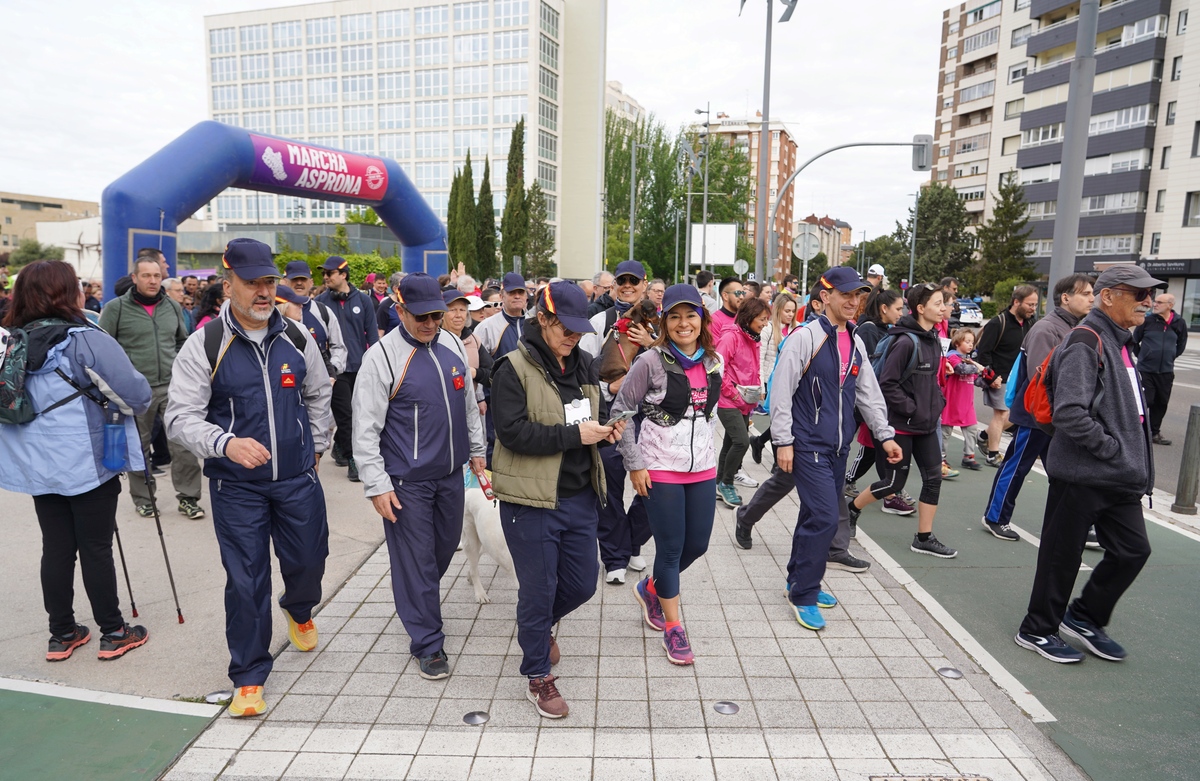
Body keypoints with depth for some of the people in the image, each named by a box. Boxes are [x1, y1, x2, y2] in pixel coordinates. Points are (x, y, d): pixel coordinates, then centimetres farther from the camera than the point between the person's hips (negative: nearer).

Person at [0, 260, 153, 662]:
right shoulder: (87, 340, -17)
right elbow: (137, 395, -17)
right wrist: (111, 409, 4)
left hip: (37, 464, 6)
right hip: (87, 463, -6)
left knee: (56, 547, 14)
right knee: (96, 548, 4)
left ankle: (62, 633, 24)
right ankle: (114, 633, 15)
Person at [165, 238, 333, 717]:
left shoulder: (296, 337, 1)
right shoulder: (205, 345, -11)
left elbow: (319, 395, 16)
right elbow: (181, 418, -13)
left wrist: (316, 446, 14)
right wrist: (226, 443, -30)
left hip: (298, 479, 3)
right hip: (236, 485, -3)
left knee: (308, 561, 15)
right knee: (245, 581, 4)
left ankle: (299, 610, 52)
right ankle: (248, 676, 24)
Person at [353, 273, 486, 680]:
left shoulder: (453, 345, 3)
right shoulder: (382, 357, -14)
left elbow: (469, 402, 15)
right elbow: (366, 428, -13)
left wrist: (476, 450, 17)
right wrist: (377, 485, -15)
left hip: (450, 472, 6)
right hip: (407, 479, -6)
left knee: (446, 544, 20)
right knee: (416, 558, 3)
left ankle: (420, 597, 48)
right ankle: (427, 643, 18)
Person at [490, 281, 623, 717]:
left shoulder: (584, 364, 9)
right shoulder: (514, 369, -12)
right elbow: (513, 432, -21)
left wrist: (604, 427, -1)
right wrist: (574, 434, -23)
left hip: (580, 497, 6)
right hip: (531, 501, -6)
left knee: (582, 586, 16)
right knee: (538, 591, 6)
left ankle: (541, 624, 48)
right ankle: (538, 678, 27)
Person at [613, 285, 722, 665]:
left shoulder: (714, 361, 4)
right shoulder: (651, 362, -13)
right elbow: (620, 410, -8)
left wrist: (704, 445, 16)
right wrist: (634, 464, -10)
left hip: (703, 466, 6)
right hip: (661, 469, -5)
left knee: (698, 544, 13)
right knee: (671, 548, 3)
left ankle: (651, 589, 40)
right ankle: (674, 628, 22)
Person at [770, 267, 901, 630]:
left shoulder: (855, 342, 11)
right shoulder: (804, 337, -11)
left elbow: (869, 393, 17)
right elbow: (781, 392, -13)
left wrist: (885, 434, 13)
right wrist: (783, 441, -15)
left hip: (839, 446, 7)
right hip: (808, 444, -7)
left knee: (815, 516, 15)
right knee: (824, 518, -11)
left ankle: (800, 581, 31)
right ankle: (803, 595, 5)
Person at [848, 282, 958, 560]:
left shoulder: (933, 340, 8)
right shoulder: (906, 342, -18)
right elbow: (887, 384, -20)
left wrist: (938, 402, 6)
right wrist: (911, 409, -18)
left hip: (926, 424, 8)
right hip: (901, 424, -8)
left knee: (933, 477, 6)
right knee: (894, 482, 2)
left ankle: (924, 538, 16)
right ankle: (852, 508, 25)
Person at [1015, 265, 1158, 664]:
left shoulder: (1119, 342, 14)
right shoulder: (1085, 342, -16)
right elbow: (1070, 413, -27)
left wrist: (1136, 463, 13)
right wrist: (1113, 449, -18)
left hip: (1118, 476, 9)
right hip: (1082, 474, -9)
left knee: (1132, 549, 13)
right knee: (1062, 555, 3)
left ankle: (1084, 617, 31)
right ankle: (1037, 631, 20)